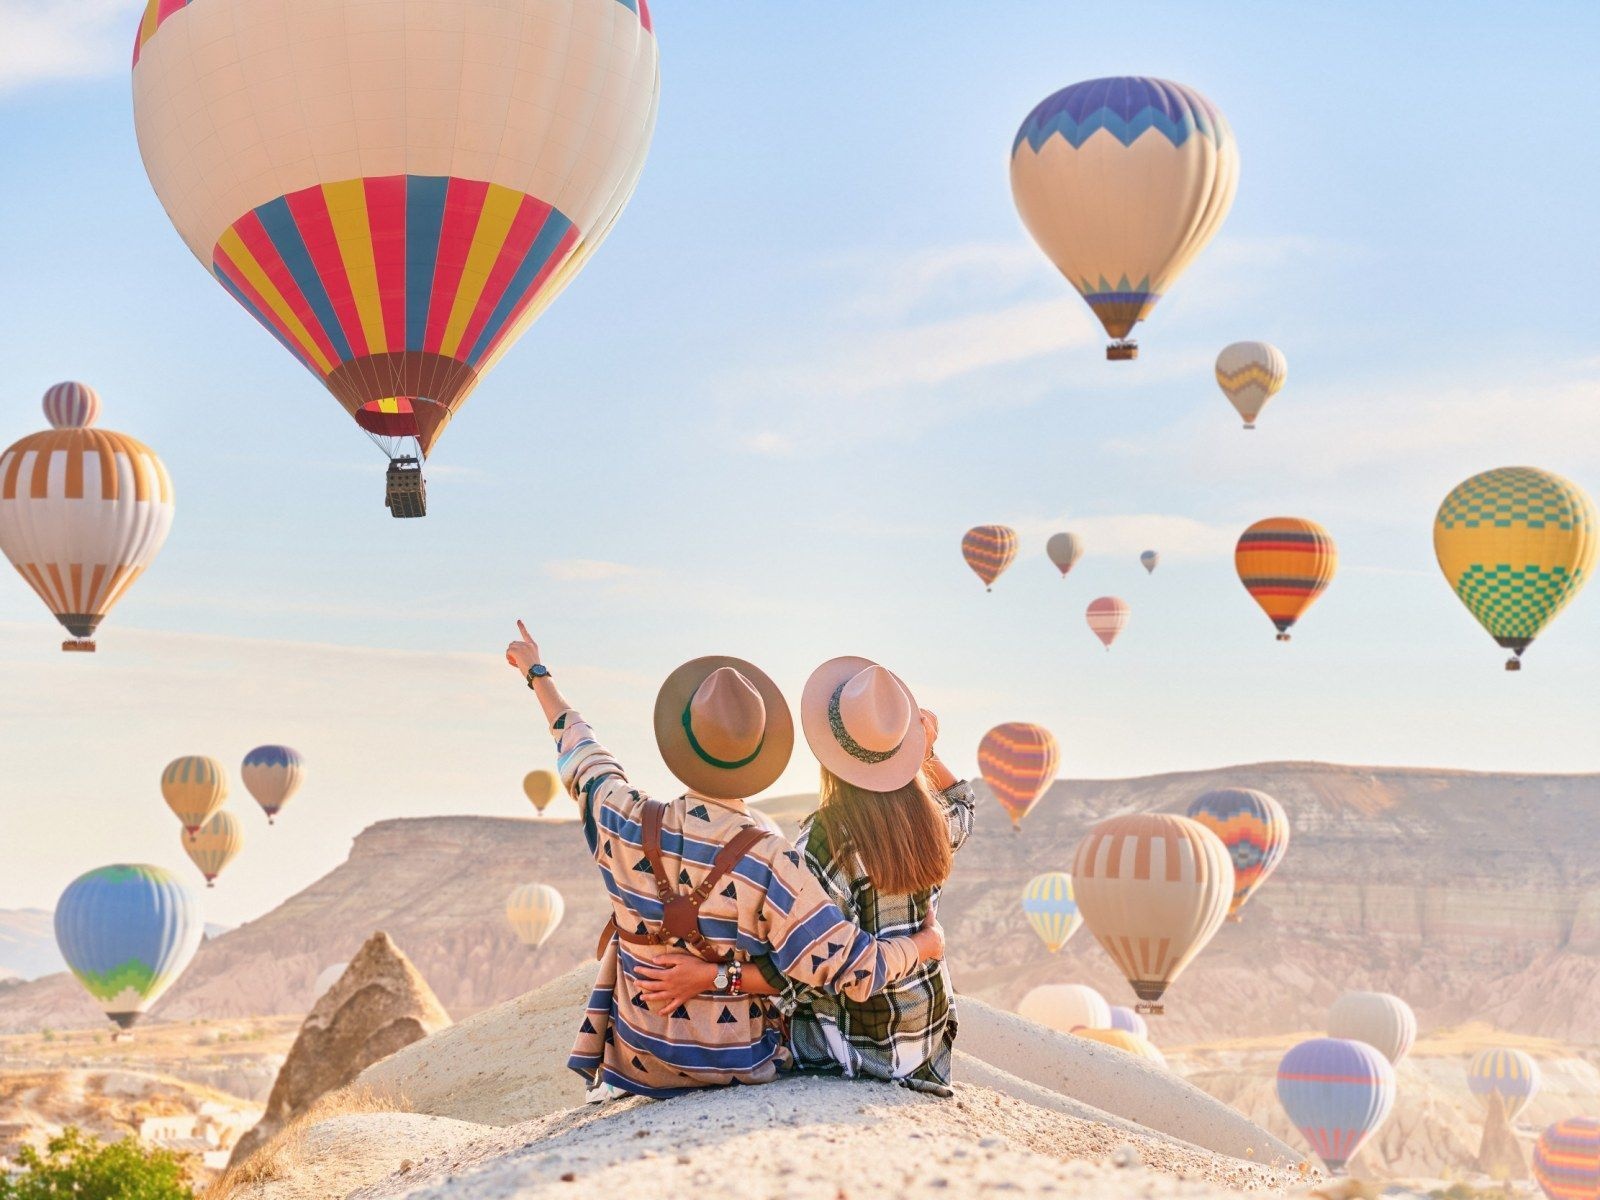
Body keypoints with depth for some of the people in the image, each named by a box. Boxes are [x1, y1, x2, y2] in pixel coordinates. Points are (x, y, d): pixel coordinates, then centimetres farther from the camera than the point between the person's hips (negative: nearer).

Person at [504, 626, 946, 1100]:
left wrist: (538, 674, 25)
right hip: (739, 1070, -2)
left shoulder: (626, 826, -15)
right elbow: (854, 971, -22)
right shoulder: (769, 862, -26)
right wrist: (925, 943, -2)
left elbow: (578, 750, 6)